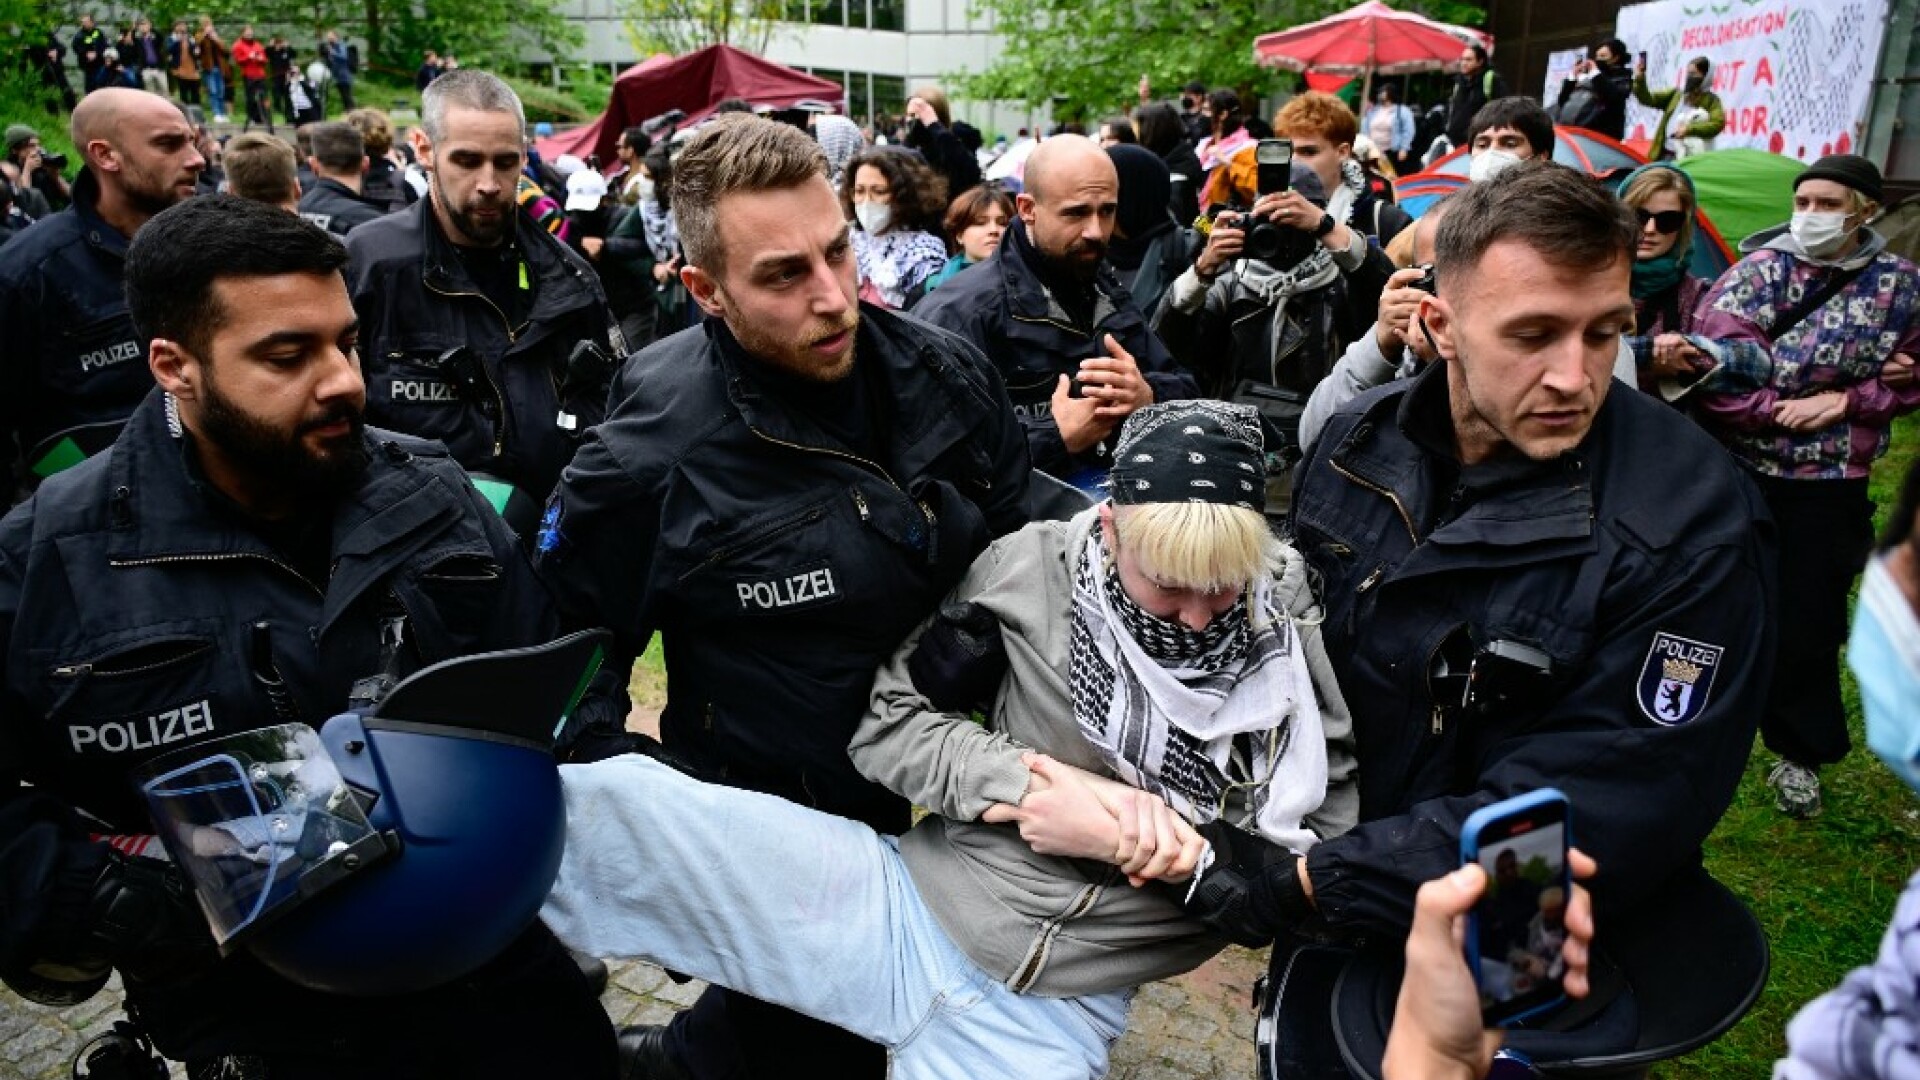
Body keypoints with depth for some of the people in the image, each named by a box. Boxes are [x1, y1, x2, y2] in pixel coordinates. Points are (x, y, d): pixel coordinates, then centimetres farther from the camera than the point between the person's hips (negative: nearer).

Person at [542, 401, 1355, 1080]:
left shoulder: (1290, 641, -4)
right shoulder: (1038, 566, -7)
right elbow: (887, 718, 0)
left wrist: (1129, 840, -12)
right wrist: (1029, 781, -15)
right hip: (911, 906, 0)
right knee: (604, 803, -17)